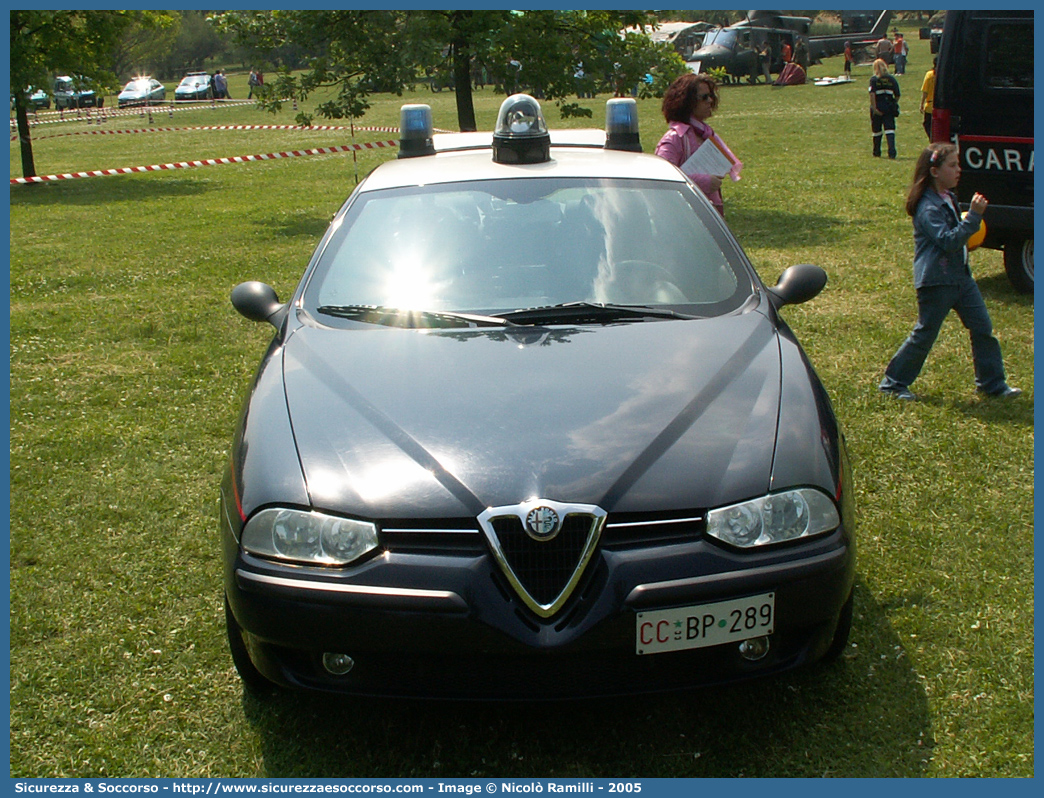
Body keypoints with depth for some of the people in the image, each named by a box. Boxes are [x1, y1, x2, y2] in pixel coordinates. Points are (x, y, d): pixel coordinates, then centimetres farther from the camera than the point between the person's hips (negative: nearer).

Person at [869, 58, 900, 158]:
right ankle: (892, 152, -18)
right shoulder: (892, 79, 5)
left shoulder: (874, 79, -4)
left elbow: (872, 95, -15)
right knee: (890, 130, -2)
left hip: (877, 108, -1)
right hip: (889, 107, 1)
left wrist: (874, 108, -16)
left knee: (876, 131, 12)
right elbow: (897, 96, 4)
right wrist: (893, 105, 19)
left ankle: (876, 153, 24)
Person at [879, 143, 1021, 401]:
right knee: (924, 335, -1)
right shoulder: (928, 207, -19)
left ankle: (992, 383, 16)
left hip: (960, 275, 9)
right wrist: (974, 216, -29)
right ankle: (893, 383, 13)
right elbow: (949, 241, -26)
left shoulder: (948, 198, 11)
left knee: (983, 327, 6)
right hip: (936, 281, -9)